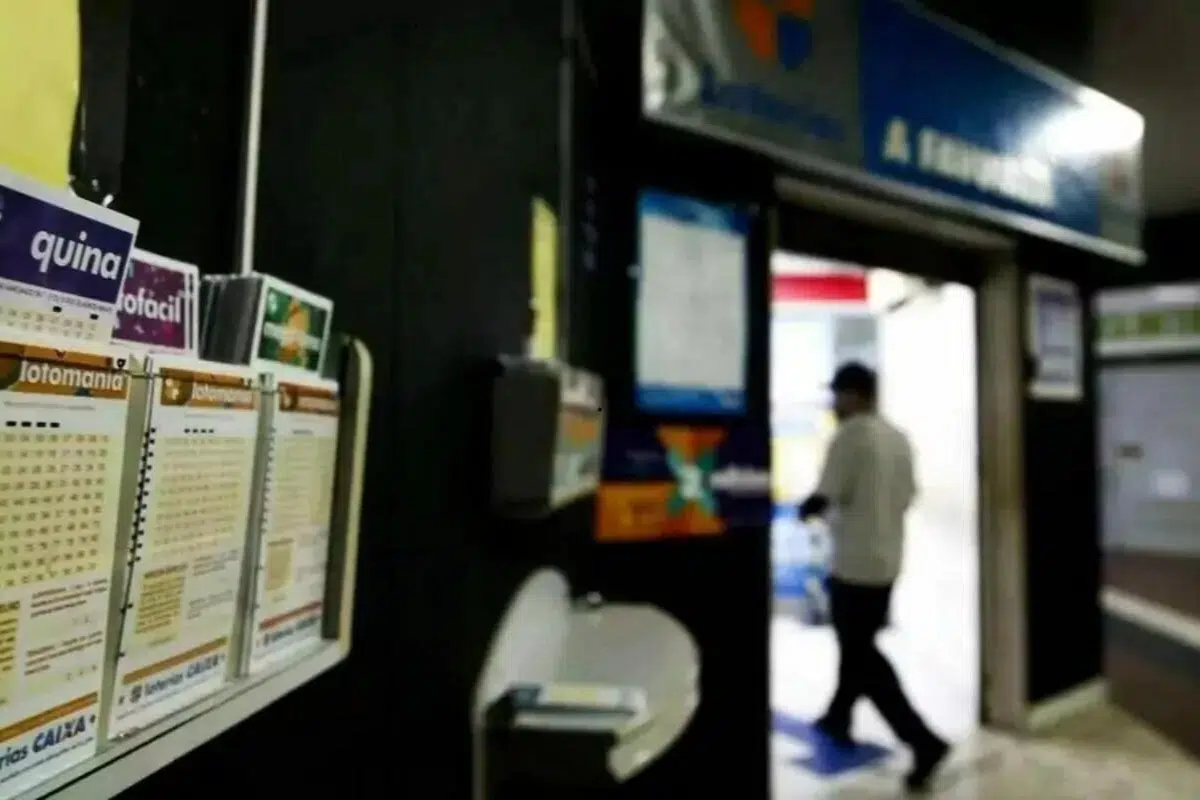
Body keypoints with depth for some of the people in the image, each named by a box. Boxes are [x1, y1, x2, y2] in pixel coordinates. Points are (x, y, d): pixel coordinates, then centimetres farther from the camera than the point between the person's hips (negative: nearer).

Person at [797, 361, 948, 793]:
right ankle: (838, 718, 36)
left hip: (855, 563, -8)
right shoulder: (898, 437, 7)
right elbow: (906, 497, 12)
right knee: (860, 643, 21)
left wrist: (807, 510, 3)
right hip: (888, 560, 8)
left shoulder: (848, 436, -17)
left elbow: (824, 497, -19)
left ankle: (924, 741, 0)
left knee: (863, 657, 3)